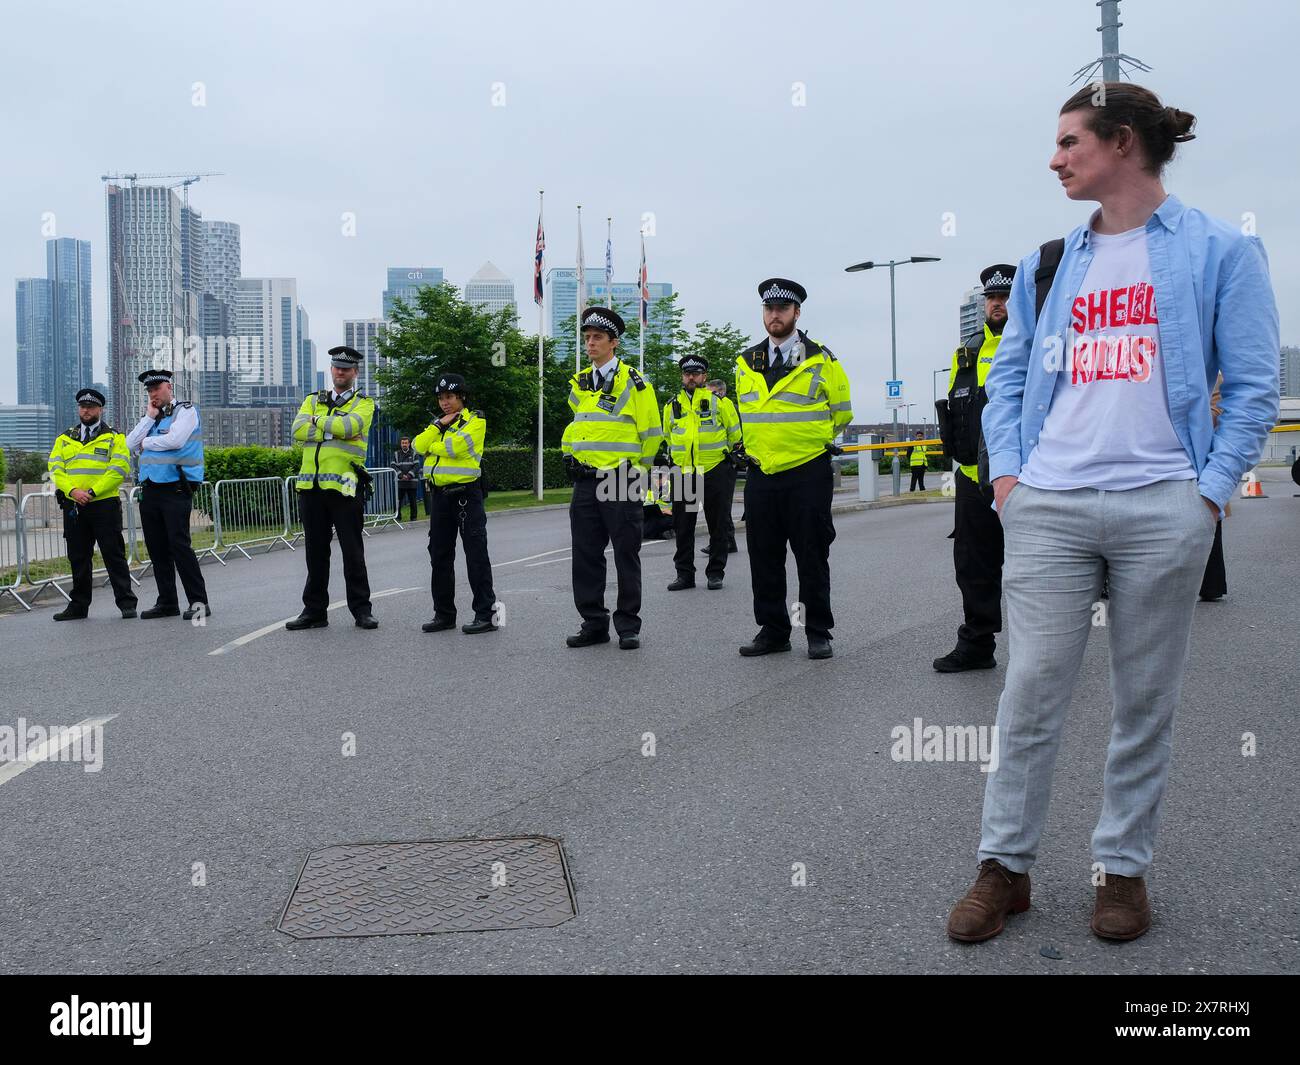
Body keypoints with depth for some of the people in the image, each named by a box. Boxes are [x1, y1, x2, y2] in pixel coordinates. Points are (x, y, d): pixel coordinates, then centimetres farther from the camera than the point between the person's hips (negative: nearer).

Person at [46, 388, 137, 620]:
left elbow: (119, 469, -8)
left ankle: (126, 602, 2)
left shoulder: (114, 437, 4)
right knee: (78, 558, 10)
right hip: (73, 506, 4)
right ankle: (78, 605, 18)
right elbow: (55, 468, 7)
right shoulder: (64, 439, 16)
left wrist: (92, 492, -15)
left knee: (114, 555, -4)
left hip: (105, 505, -4)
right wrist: (72, 490, -11)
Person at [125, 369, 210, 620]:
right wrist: (149, 418, 2)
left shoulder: (185, 411, -2)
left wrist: (146, 442, -1)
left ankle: (198, 601, -7)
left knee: (179, 545, -12)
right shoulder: (150, 417, 18)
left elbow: (175, 440, -18)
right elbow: (131, 446, 7)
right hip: (149, 491, 7)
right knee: (157, 548, 9)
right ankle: (167, 602, 16)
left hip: (174, 489, -7)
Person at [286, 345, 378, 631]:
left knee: (352, 551, 0)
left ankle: (361, 609, 9)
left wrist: (317, 420, -3)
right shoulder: (313, 400, 16)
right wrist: (334, 432, -11)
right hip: (311, 485, 4)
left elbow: (349, 425, -17)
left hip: (344, 486, -4)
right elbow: (298, 430, -2)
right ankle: (314, 610, 17)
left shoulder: (363, 403, 5)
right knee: (316, 551, 9)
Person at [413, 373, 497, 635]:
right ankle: (444, 614, 19)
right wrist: (439, 424, -5)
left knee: (476, 554, -7)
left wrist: (433, 445, -3)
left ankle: (486, 615, -4)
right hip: (440, 495, 7)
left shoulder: (475, 420, -2)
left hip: (466, 493, -7)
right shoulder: (438, 424, 19)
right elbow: (419, 445, 2)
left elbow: (457, 446, -18)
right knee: (440, 555, 10)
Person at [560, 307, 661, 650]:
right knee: (586, 556, 7)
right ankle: (593, 623, 16)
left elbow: (651, 432, -1)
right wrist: (568, 454, 16)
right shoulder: (579, 383, 13)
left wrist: (637, 468, 3)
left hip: (621, 482, -6)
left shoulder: (633, 382, -4)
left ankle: (628, 626, 10)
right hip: (585, 481, 6)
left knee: (626, 555, 1)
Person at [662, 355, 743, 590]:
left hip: (714, 471, -3)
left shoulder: (719, 402, 0)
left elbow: (735, 433, 9)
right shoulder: (671, 406, 9)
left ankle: (715, 573, 12)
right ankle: (684, 574, 13)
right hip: (683, 473, 3)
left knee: (717, 525, 3)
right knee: (683, 527, 5)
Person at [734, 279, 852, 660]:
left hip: (809, 473, -4)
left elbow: (841, 411, 9)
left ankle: (818, 632, 11)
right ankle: (773, 631, 18)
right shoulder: (746, 363, 10)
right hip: (761, 474, 4)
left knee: (812, 556, 1)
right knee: (764, 557, 7)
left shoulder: (821, 359, 0)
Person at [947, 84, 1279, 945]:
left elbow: (1254, 387, 1)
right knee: (1032, 689, 2)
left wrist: (1210, 493, -7)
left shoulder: (1219, 251, 3)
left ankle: (1123, 868, 23)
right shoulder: (1048, 263, 14)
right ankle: (1006, 866, 15)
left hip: (1163, 510, -2)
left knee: (1146, 701, 7)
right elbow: (1008, 378, 16)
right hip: (1049, 508, 3)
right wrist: (1007, 473, 4)